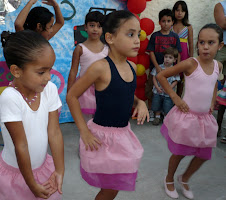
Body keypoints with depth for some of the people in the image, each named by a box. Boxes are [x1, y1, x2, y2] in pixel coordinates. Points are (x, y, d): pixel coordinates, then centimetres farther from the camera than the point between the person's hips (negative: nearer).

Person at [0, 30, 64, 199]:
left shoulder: (50, 89, -13)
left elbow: (54, 132, -10)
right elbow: (21, 145, -22)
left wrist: (60, 170, -7)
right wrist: (32, 185, -14)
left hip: (43, 166, 4)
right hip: (16, 171, -4)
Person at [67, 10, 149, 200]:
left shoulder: (132, 67, 1)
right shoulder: (101, 67, -20)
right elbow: (72, 96, -13)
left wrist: (140, 102, -3)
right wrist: (84, 131, -14)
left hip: (124, 133, 7)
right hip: (103, 136, -6)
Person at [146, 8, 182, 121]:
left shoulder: (175, 37, 3)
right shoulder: (155, 36, -2)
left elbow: (178, 54, 4)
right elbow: (151, 52, -6)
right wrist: (157, 67, -15)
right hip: (156, 67, -1)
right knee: (150, 89, 6)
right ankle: (151, 110, 23)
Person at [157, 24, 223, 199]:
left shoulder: (218, 66, 1)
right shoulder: (190, 63, -16)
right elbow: (161, 76, -13)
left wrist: (212, 102, 10)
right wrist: (175, 98, -14)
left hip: (205, 118, 6)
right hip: (186, 116, -6)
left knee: (203, 155, 14)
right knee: (179, 153, 9)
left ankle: (184, 179, 41)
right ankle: (169, 180, 37)